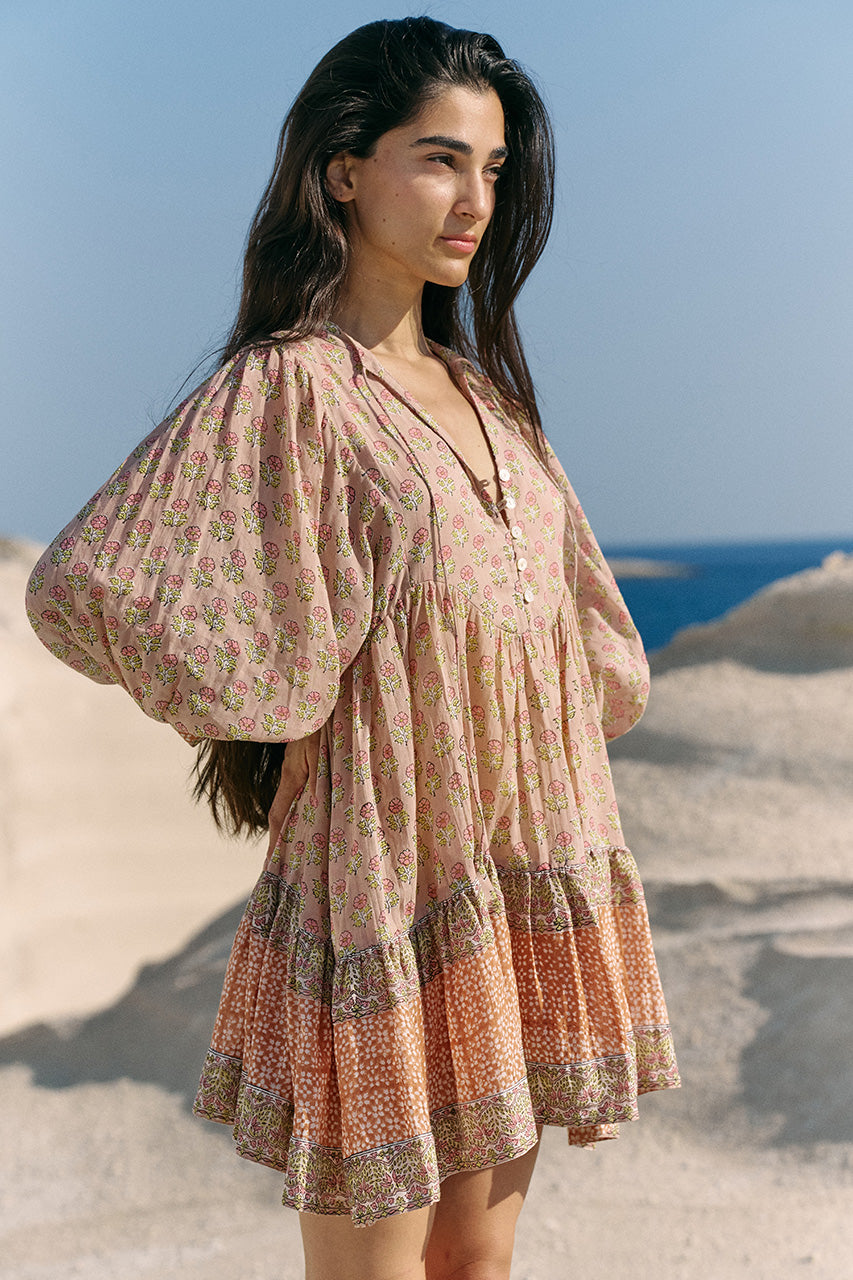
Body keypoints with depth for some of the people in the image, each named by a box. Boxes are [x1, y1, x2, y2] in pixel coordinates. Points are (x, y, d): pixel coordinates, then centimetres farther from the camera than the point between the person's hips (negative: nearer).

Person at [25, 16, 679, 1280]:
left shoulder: (484, 391, 12)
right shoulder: (288, 386, -11)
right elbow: (82, 585, -20)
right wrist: (280, 699, -8)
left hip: (517, 879, 7)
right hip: (386, 881, -7)